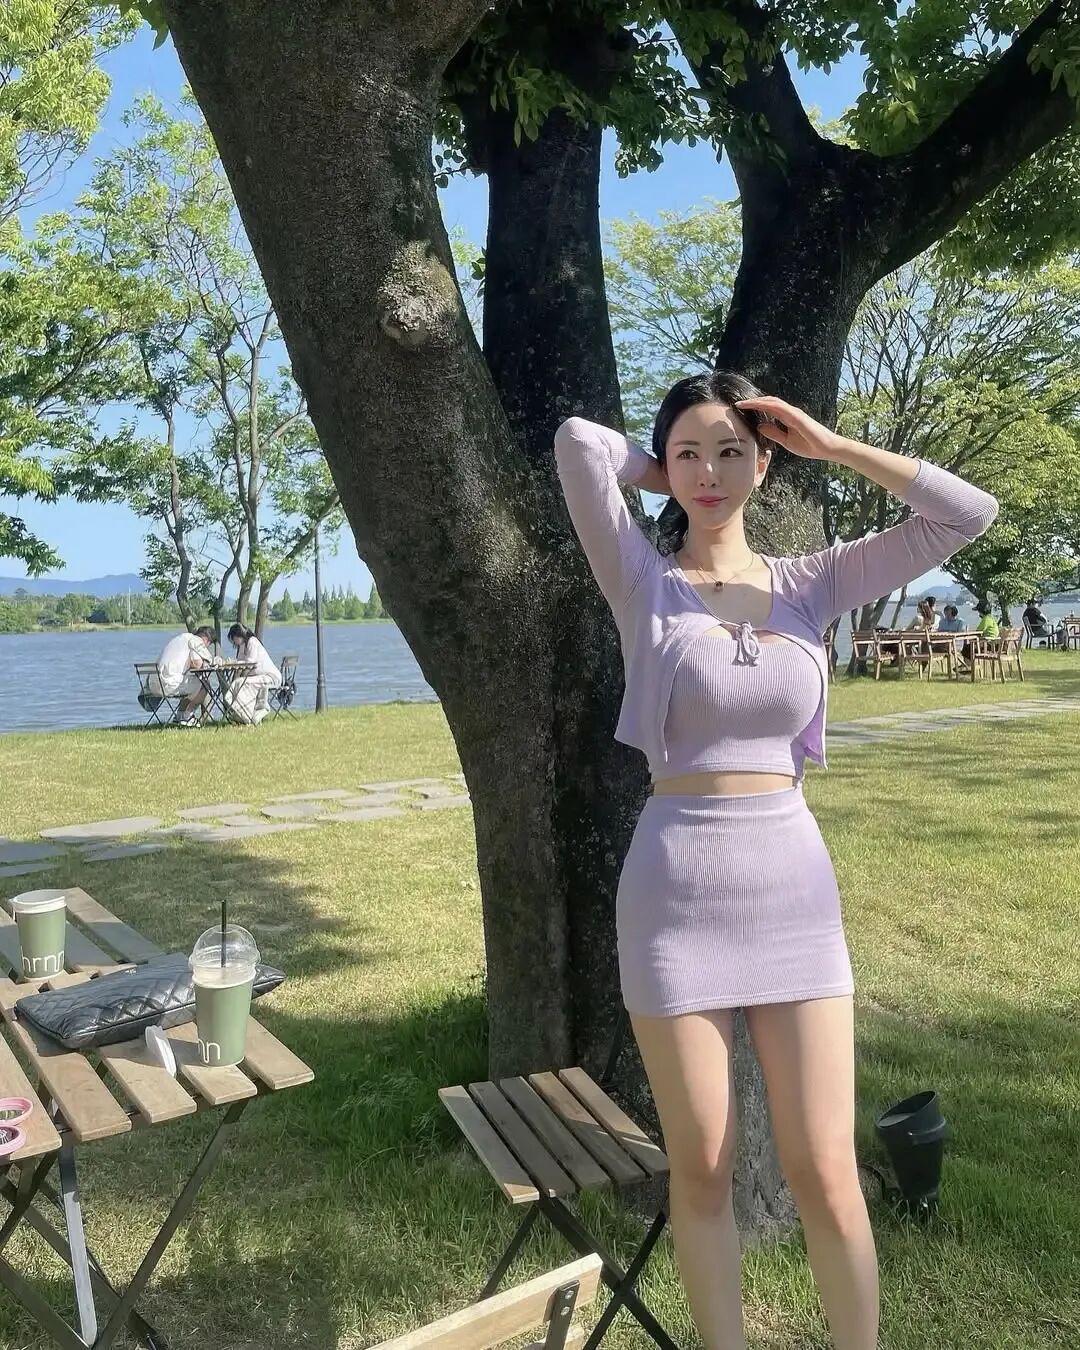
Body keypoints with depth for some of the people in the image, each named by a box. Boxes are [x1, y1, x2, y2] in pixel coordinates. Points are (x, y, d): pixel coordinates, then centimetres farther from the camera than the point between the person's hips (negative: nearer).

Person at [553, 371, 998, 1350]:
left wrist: (828, 445, -1)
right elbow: (577, 443, -15)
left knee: (826, 1173, 8)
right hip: (677, 893, -2)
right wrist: (663, 476, 4)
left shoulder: (812, 585, 5)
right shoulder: (644, 580, -3)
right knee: (701, 1172, 12)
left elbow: (969, 514, -1)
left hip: (795, 887, 2)